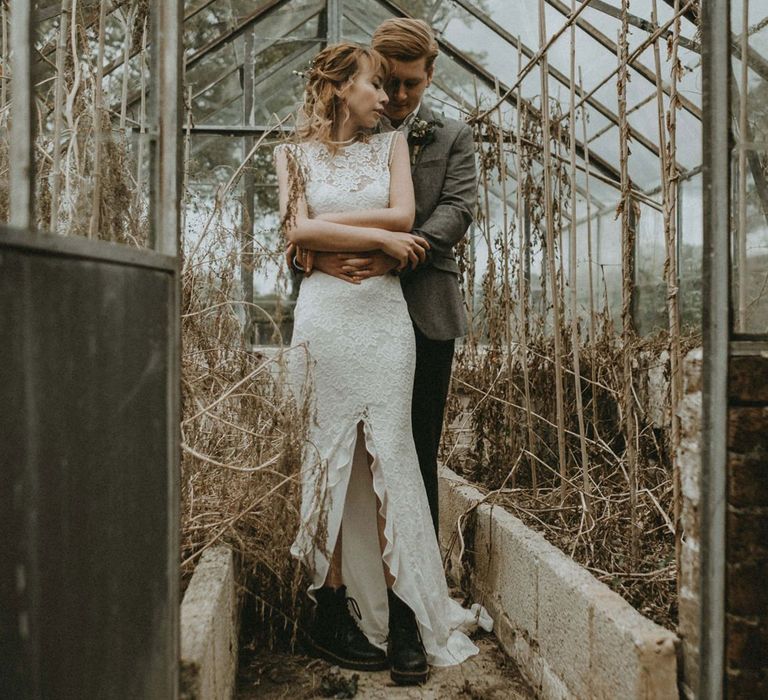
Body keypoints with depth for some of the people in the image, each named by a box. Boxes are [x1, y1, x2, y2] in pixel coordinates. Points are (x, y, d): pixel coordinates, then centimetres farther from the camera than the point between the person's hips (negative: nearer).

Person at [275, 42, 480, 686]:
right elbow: (298, 230, -4)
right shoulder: (297, 155, 12)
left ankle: (403, 617, 0)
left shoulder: (391, 144, 17)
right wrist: (379, 236, -5)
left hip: (386, 312, 1)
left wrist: (329, 223, -2)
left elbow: (404, 215, 0)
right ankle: (332, 613, 8)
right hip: (327, 312, -1)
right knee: (331, 452, 0)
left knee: (390, 453, -3)